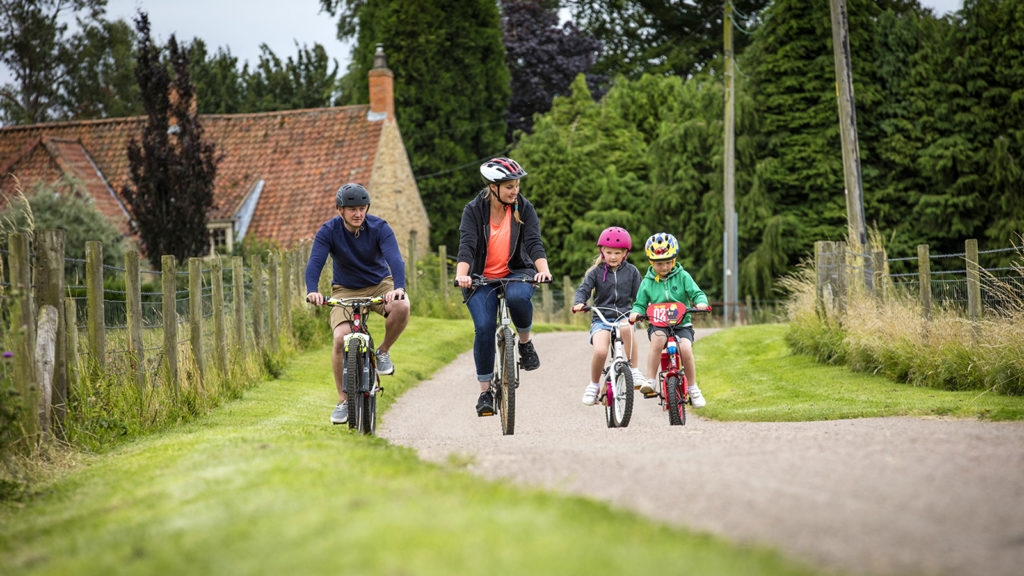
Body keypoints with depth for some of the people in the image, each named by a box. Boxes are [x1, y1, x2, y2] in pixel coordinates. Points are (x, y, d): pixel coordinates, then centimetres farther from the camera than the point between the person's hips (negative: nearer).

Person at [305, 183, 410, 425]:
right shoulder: (328, 231, -14)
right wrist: (312, 291, -46)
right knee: (341, 339, -22)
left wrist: (399, 287, -49)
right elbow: (315, 262, -26)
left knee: (401, 307, -34)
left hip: (379, 285, 0)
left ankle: (383, 352, -5)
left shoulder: (379, 228, -16)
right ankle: (343, 401, -5)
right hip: (345, 290, 0)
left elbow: (395, 259, -29)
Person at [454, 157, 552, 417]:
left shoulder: (524, 208, -3)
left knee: (517, 296, -36)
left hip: (517, 272, 0)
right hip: (482, 278, 0)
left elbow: (534, 242, -13)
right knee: (484, 328, -19)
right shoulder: (474, 210, -7)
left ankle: (525, 342, -7)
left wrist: (543, 269, -33)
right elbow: (467, 246, -18)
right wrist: (461, 274, -37)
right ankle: (485, 391, -5)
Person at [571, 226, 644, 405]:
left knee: (627, 327, -39)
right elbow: (583, 289, -2)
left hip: (624, 315, 0)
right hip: (601, 318, 0)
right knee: (600, 351, -28)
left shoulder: (631, 271, 9)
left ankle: (634, 371, -28)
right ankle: (594, 384, 1)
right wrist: (579, 302, -24)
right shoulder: (596, 272, 6)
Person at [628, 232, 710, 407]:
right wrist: (636, 312, -14)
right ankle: (650, 381, -31)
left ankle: (693, 388, -6)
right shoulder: (647, 282, 6)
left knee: (685, 348, -27)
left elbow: (697, 293, 0)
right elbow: (640, 304, 9)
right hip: (658, 324, 0)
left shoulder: (682, 277, 3)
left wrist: (701, 302, -23)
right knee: (657, 339, -35)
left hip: (682, 323, 0)